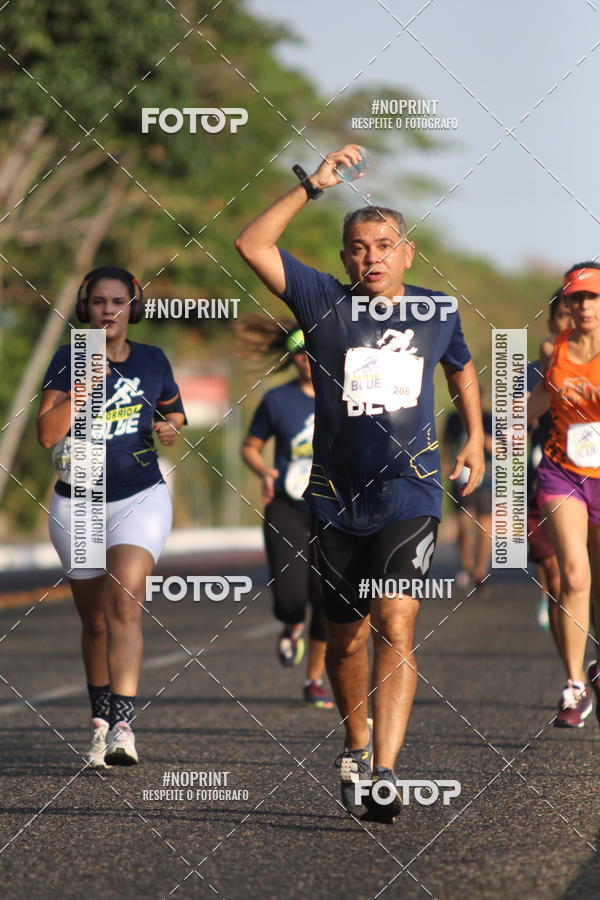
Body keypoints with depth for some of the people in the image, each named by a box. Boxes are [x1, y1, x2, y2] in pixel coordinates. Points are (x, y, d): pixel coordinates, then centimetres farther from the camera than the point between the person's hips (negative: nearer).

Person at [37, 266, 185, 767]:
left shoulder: (152, 361, 3)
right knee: (94, 621, 10)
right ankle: (100, 725, 27)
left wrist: (170, 427, -2)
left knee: (124, 603, -21)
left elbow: (174, 409, 21)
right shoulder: (68, 361, -2)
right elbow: (47, 434, -12)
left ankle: (123, 726, -29)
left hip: (141, 500, -1)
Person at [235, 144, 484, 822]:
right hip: (337, 499, 1)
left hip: (410, 493, -1)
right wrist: (312, 186, -15)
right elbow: (251, 245, -12)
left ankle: (384, 774, -25)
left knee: (394, 629, -18)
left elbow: (461, 367, 28)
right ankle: (355, 748, 37)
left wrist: (475, 437, 21)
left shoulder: (436, 310, 7)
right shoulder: (325, 303, 0)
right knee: (345, 639, 13)